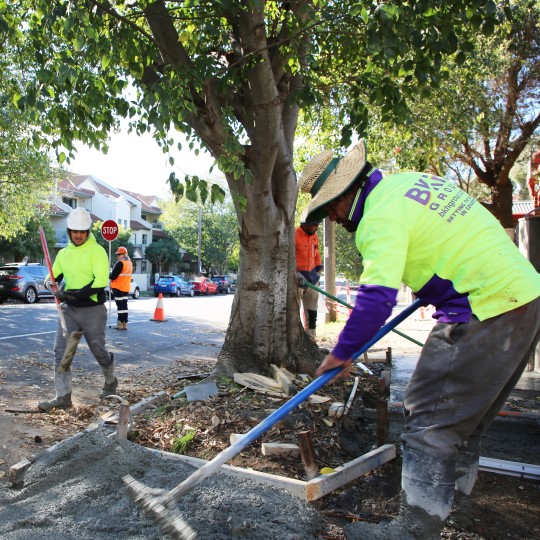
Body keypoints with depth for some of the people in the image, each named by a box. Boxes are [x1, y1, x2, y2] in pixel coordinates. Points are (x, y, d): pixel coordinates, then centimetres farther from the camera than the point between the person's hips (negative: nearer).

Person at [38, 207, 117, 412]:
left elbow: (101, 281, -19)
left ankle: (110, 382, 35)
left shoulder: (97, 251, -9)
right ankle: (63, 397, 4)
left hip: (93, 310, -5)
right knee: (61, 350, -3)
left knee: (98, 350, 8)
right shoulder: (63, 253, 9)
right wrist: (50, 283, -11)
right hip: (69, 309, 5)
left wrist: (74, 293, -25)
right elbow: (53, 276, 15)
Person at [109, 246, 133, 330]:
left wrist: (110, 276, 3)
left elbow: (113, 276, -18)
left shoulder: (120, 263, -16)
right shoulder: (130, 263, 10)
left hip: (118, 287, -8)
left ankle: (120, 323, -1)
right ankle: (125, 323, 11)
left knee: (120, 305, -3)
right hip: (126, 288, 8)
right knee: (124, 305, 10)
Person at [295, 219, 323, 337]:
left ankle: (310, 337, 21)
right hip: (296, 276, -8)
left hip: (311, 275, 8)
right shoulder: (294, 236, -17)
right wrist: (296, 274, -27)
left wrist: (318, 269, 14)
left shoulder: (315, 237, 9)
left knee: (311, 310, 12)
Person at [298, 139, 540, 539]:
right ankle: (456, 488, 39)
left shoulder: (382, 215, -17)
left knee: (430, 417, -5)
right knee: (467, 409, 22)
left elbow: (376, 297, -25)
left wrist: (342, 353, -13)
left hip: (486, 310, -10)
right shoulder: (410, 180, 13)